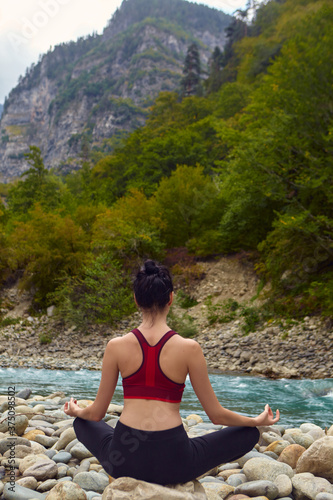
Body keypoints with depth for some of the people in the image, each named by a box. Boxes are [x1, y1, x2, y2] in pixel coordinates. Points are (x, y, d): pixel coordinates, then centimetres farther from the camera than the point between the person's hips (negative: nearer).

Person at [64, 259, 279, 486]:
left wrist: (76, 411, 30)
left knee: (82, 423, 34)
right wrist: (258, 421, 19)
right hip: (172, 461, -2)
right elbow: (216, 415, 0)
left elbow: (97, 413, 7)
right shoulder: (189, 348, -8)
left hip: (124, 461, 2)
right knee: (249, 433, 18)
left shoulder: (116, 347, -4)